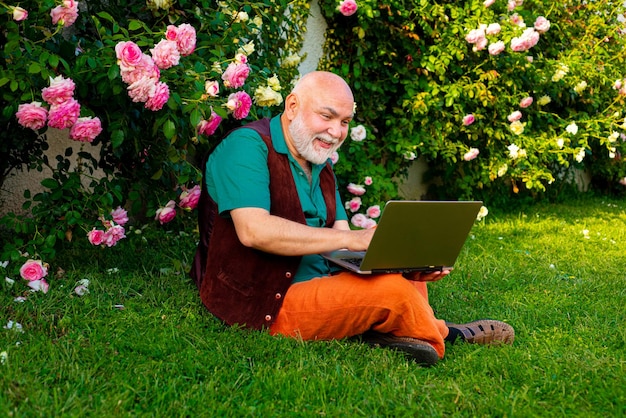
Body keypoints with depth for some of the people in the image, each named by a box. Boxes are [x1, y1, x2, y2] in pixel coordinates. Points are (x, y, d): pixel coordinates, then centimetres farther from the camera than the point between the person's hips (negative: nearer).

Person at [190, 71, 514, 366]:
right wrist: (352, 238, -27)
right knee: (393, 290, -20)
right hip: (265, 305, -10)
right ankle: (440, 335, 9)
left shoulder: (319, 165, 15)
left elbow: (341, 243, 7)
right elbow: (254, 231, -28)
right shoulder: (247, 146, -13)